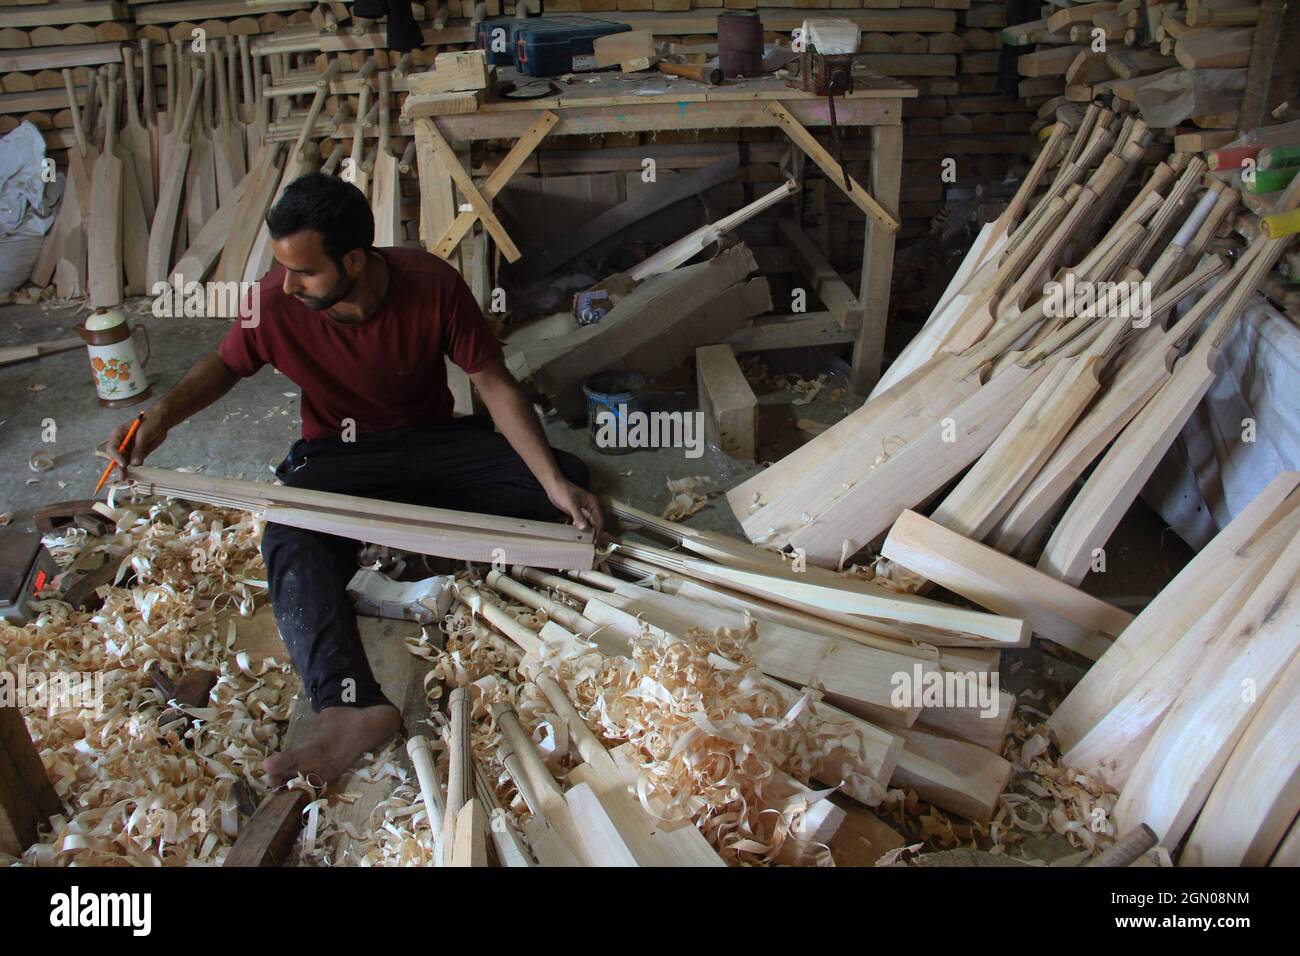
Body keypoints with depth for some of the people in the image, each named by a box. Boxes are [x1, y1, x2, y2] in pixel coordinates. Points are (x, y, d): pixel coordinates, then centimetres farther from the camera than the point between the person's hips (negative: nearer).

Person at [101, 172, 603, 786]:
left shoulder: (432, 285, -22)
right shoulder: (275, 304, -18)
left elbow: (493, 382, -16)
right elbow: (224, 364, 5)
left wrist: (554, 482, -24)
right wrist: (162, 413, -14)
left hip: (431, 439, 1)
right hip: (338, 456, 0)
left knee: (565, 479, -21)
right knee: (290, 546, -35)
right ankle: (349, 707, -52)